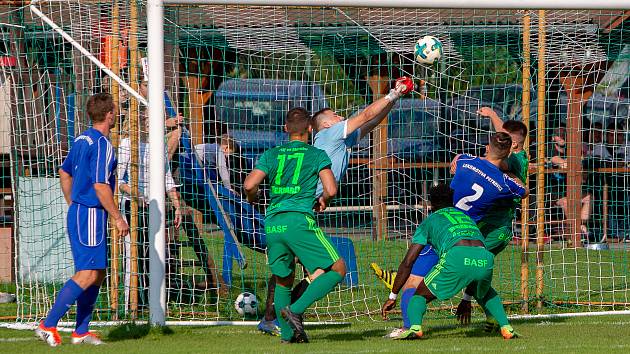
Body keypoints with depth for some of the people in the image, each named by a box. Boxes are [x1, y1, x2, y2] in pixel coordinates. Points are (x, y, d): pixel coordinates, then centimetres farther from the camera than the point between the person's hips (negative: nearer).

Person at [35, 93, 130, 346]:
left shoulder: (82, 139, 13)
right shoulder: (102, 144, -16)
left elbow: (64, 172, 23)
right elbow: (100, 186, -22)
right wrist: (118, 218, -15)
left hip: (78, 211, 10)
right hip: (91, 214, -10)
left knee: (98, 274, 13)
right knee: (87, 275, -11)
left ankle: (81, 331, 13)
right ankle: (48, 325, -13)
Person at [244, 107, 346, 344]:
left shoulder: (271, 154, 15)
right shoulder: (317, 155, 8)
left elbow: (250, 184, 3)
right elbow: (331, 190, -2)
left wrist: (252, 197, 25)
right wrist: (322, 201, 20)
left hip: (272, 223, 5)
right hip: (300, 220, -5)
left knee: (282, 280, 19)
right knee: (337, 269, 0)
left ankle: (287, 333, 11)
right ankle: (296, 309, -13)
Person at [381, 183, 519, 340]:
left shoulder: (429, 222, 29)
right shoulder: (466, 217, 41)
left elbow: (407, 263, 23)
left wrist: (392, 297, 29)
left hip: (456, 256, -4)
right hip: (484, 258, 4)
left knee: (420, 295, 15)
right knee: (485, 293, 37)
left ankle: (415, 327, -15)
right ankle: (506, 328, 18)